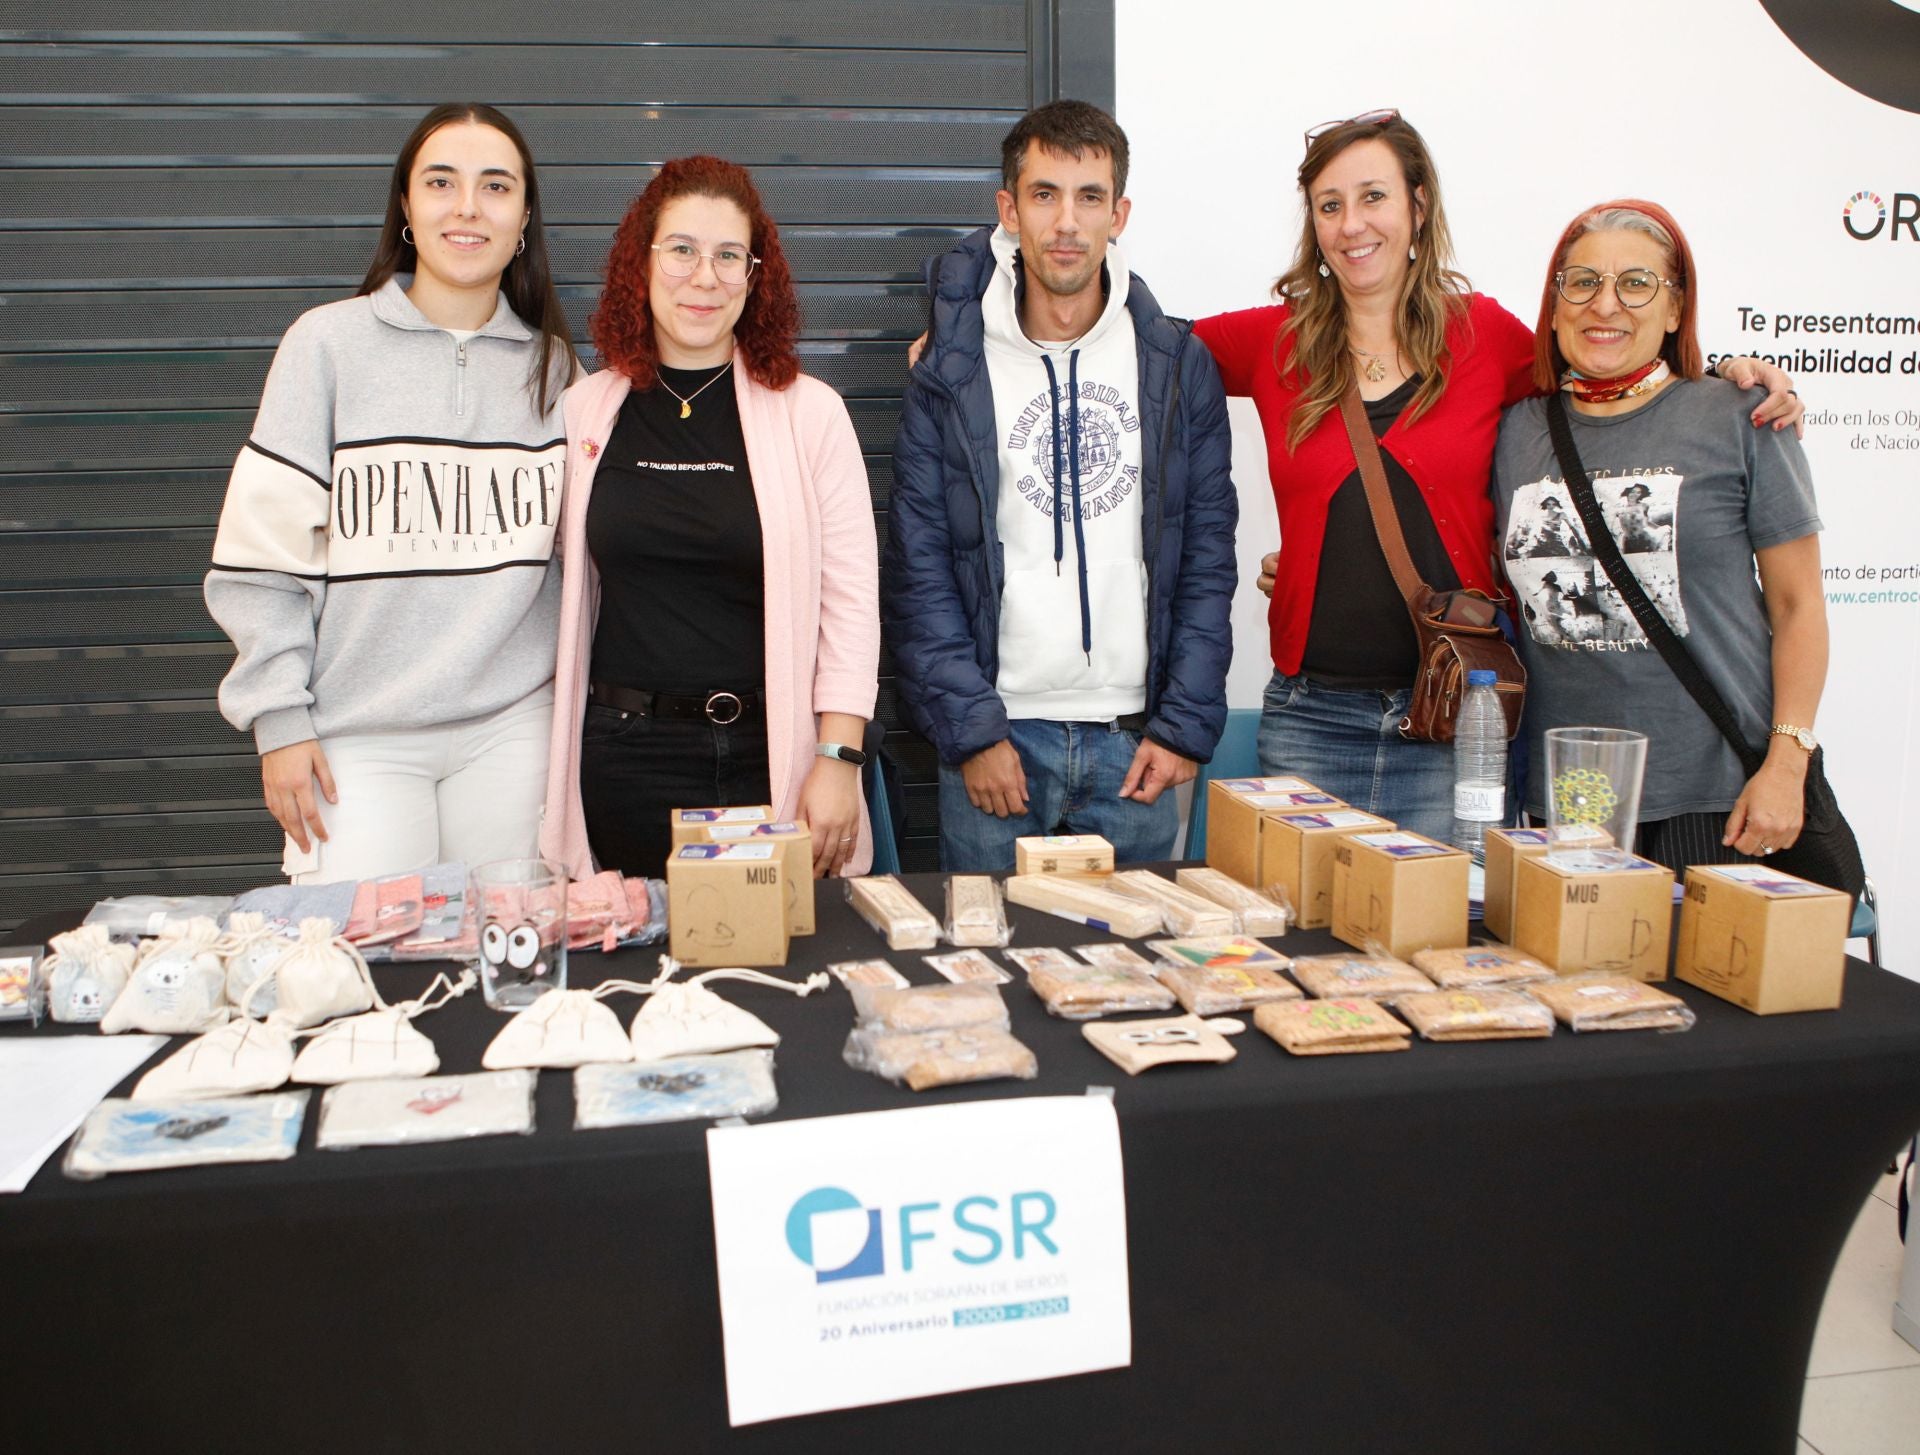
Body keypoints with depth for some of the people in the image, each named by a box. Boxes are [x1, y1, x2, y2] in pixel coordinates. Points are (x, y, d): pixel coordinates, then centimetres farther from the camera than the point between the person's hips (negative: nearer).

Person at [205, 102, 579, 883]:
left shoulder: (553, 365, 8)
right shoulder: (329, 343, 0)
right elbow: (262, 552, -1)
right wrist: (278, 721, -5)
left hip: (513, 730, 2)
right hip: (360, 736, -2)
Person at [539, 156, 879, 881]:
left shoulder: (810, 412, 0)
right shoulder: (584, 411, 7)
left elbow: (850, 599, -2)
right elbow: (567, 592, 16)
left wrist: (838, 758, -8)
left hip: (769, 760, -2)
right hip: (623, 760, 2)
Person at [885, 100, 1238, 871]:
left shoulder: (1178, 365, 5)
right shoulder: (951, 372, 0)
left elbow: (1209, 558, 4)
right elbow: (917, 570, -3)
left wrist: (1186, 725, -3)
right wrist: (971, 730, -10)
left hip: (1134, 746, 2)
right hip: (997, 739, -1)